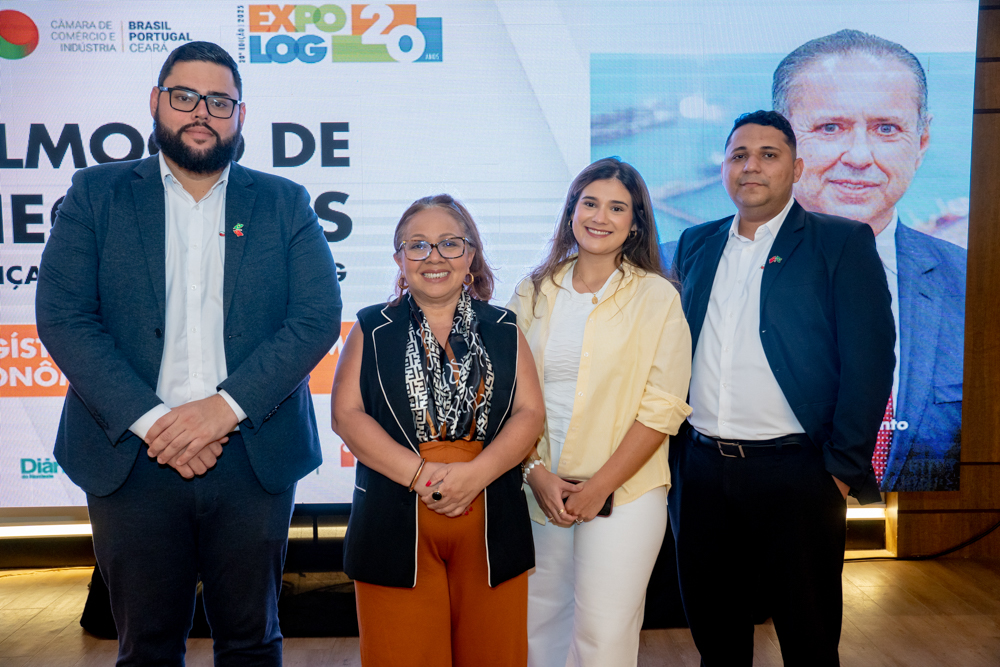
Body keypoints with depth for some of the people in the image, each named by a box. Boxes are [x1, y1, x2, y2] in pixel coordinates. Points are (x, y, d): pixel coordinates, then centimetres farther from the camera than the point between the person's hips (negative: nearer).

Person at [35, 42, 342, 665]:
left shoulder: (285, 204, 6)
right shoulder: (96, 193, 6)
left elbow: (318, 317, -4)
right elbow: (62, 316, -4)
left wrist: (226, 405, -15)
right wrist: (150, 420, -15)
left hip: (255, 457, 1)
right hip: (131, 456, 0)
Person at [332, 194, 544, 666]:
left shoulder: (503, 330, 10)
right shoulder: (372, 330, 7)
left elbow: (529, 413, 1)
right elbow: (347, 415, -3)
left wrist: (475, 474, -15)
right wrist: (418, 473, -15)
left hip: (491, 527, 2)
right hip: (394, 527, -1)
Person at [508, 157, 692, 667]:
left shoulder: (657, 298, -2)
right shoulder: (534, 292, 7)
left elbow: (662, 409, -7)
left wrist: (598, 488, -11)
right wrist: (536, 472, -5)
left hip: (623, 494, -3)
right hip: (537, 489, 3)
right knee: (538, 625, 13)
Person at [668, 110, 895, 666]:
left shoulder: (843, 243, -2)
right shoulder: (696, 245, 11)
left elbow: (869, 362, -7)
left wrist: (844, 467, -10)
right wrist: (672, 447, 8)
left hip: (795, 474, -4)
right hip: (701, 469, 4)